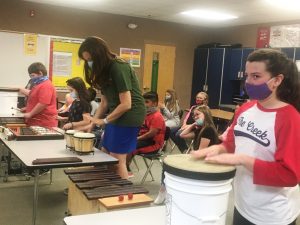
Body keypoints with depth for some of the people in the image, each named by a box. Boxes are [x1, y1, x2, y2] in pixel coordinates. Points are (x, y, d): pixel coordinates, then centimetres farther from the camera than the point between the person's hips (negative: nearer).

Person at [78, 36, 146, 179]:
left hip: (129, 116, -10)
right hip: (116, 115, 10)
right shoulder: (104, 70, 10)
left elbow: (126, 104, -22)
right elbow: (104, 102, 11)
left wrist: (104, 121, -13)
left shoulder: (119, 68, -19)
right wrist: (92, 123, 3)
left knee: (117, 160, -9)